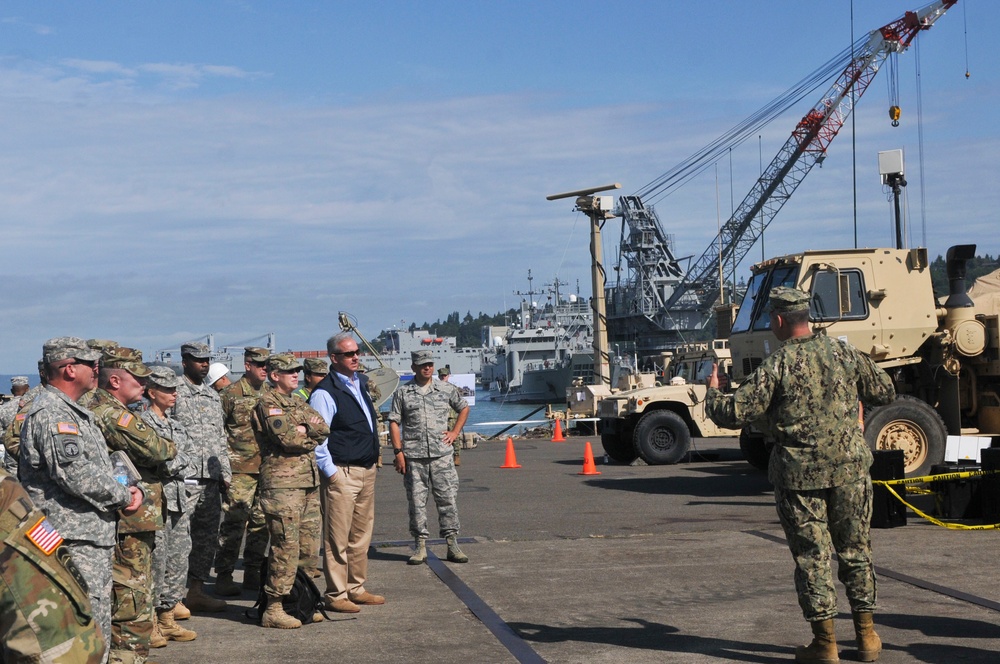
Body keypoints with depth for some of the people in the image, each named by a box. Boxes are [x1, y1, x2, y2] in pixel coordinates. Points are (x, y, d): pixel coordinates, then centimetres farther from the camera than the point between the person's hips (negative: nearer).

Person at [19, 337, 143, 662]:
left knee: (98, 633, 15)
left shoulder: (76, 412, 19)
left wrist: (131, 490, 6)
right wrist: (124, 496, -11)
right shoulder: (50, 414, -15)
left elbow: (100, 467, 24)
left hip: (95, 537, 11)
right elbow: (75, 472, -24)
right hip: (73, 540, -11)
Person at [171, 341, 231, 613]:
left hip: (212, 479, 7)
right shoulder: (174, 392, -4)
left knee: (207, 536, 10)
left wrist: (225, 472, 18)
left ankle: (197, 590, 18)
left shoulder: (213, 396, 19)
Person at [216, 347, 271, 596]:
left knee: (261, 523, 9)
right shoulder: (230, 394, -3)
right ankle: (223, 576, 1)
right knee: (233, 523, -6)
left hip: (268, 469, 6)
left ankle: (253, 573, 18)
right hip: (240, 470, -5)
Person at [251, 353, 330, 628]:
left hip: (308, 481, 9)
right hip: (282, 484, -9)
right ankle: (273, 610, -3)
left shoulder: (298, 403, 20)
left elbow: (324, 429, 9)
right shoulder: (268, 404, -7)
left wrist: (303, 430, -11)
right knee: (285, 547, -9)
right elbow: (288, 438, -19)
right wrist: (309, 434, 0)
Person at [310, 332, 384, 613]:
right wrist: (330, 472, -16)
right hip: (341, 473, -8)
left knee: (361, 534, 13)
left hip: (367, 471, 8)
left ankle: (356, 588, 23)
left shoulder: (361, 383, 14)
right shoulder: (325, 392, -12)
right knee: (337, 538, -3)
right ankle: (335, 595, 4)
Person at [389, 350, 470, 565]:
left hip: (442, 454, 1)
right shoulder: (403, 393, 4)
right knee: (416, 501, 2)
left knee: (448, 498, -1)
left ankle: (452, 545, 5)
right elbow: (394, 423, 3)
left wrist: (455, 432, 10)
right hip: (413, 457, -1)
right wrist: (398, 452, -4)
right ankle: (420, 547, 9)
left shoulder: (447, 389, 9)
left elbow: (464, 408, 22)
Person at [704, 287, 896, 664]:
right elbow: (885, 393, 12)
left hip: (799, 475, -3)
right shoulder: (844, 354, 1)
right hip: (849, 467, 4)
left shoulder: (777, 366, -12)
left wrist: (712, 393, 7)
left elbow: (735, 413, -13)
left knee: (811, 557, 5)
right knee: (855, 551, 14)